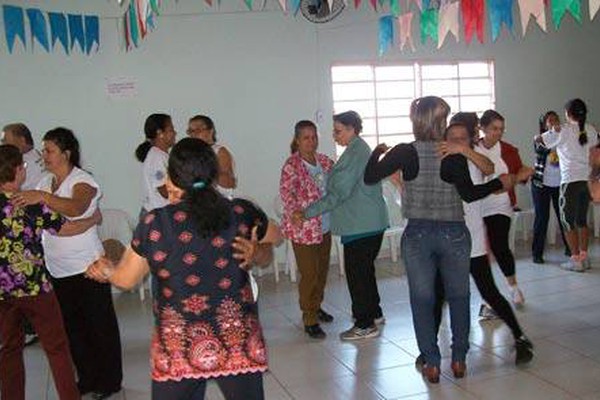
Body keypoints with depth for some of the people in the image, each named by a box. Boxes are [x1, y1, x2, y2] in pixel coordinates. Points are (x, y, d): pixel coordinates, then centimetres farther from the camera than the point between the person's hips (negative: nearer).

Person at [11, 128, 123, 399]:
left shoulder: (83, 181, -13)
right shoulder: (46, 183, 10)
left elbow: (76, 207, -35)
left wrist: (43, 197, -44)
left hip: (86, 268, -7)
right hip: (57, 270, 7)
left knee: (99, 326, 5)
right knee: (72, 327, 16)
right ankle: (87, 378, 32)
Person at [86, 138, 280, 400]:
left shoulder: (155, 224, -9)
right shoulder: (241, 214, -6)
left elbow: (125, 279, 7)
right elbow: (275, 235, 16)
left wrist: (106, 270, 24)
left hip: (178, 350, -1)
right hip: (238, 345, 1)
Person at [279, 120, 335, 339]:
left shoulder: (324, 161, 7)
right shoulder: (292, 165, -12)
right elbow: (286, 192, -19)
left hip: (325, 226, 7)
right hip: (304, 229, -7)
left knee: (322, 270, 18)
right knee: (309, 274, -1)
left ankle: (316, 306, 38)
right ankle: (310, 319, 9)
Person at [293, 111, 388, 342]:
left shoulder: (355, 154, -17)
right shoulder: (362, 149, 14)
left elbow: (339, 193, -22)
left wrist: (308, 213, -18)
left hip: (361, 225, -10)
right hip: (371, 222, 10)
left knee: (356, 272, -2)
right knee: (365, 270, 20)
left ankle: (365, 325, 7)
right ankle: (374, 313, 34)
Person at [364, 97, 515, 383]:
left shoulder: (405, 152, -8)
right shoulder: (455, 154, -9)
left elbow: (370, 177, -8)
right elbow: (469, 193, -13)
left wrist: (377, 152, 9)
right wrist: (499, 183, 1)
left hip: (418, 234, 0)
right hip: (453, 233, 0)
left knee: (422, 300, 11)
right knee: (458, 297, 16)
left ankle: (432, 364, 15)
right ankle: (459, 359, 24)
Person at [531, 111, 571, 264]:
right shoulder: (539, 140, -4)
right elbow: (542, 148, -25)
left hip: (560, 185, 2)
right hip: (541, 185, -2)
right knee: (542, 218, 0)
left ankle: (569, 249, 21)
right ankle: (537, 253, 7)